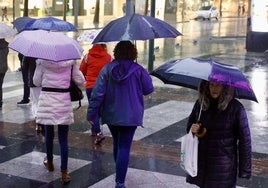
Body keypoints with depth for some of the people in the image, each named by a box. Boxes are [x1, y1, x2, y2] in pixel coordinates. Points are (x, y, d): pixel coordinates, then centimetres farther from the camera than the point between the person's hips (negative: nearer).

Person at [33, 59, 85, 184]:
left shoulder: (42, 60, -6)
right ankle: (64, 173, 1)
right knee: (63, 139, 2)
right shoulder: (70, 60, -4)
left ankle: (49, 163, 39)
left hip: (47, 101, 0)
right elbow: (80, 81, 1)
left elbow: (37, 82, 0)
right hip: (64, 101, 0)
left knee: (48, 134, 19)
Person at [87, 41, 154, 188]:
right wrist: (146, 76, 19)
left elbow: (97, 93, -9)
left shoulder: (107, 69, -6)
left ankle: (119, 174, 39)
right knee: (124, 147, -2)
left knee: (117, 143, 22)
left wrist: (91, 114, -2)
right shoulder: (138, 70, -10)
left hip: (111, 115, 3)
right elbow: (148, 89, 1)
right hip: (130, 116, -3)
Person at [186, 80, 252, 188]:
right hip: (201, 161, 4)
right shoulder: (200, 103, -1)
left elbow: (245, 140, -9)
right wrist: (192, 128, -8)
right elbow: (190, 121, 17)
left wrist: (244, 170, -9)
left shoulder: (236, 107, -12)